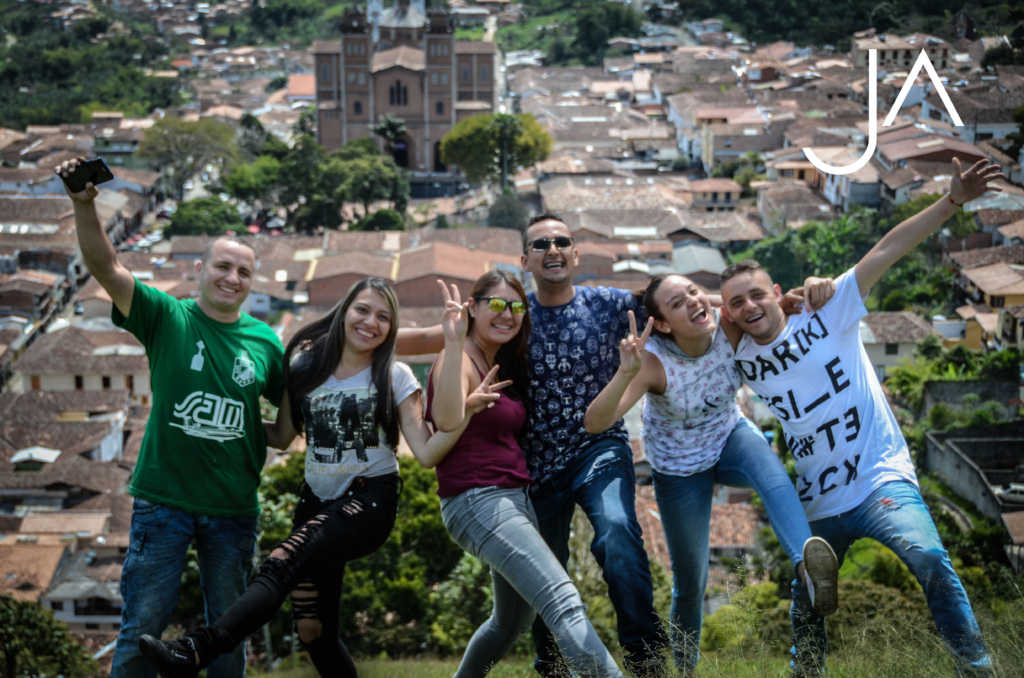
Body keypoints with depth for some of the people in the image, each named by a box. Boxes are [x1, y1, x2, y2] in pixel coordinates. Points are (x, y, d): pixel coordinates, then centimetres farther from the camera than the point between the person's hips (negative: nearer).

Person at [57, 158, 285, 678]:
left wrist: (264, 444, -3)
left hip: (235, 508, 3)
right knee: (142, 626, 0)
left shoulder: (265, 342, 4)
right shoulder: (167, 318, -4)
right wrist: (84, 206, -32)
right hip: (164, 500, -3)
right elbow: (105, 268, -17)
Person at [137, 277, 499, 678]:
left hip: (370, 498, -5)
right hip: (318, 500, 5)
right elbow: (282, 437, 15)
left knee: (283, 564, -30)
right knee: (313, 630, 2)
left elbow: (426, 450, -8)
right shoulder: (307, 366, 7)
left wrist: (465, 410, -22)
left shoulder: (395, 378, -1)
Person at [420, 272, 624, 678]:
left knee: (513, 620, 24)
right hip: (479, 502, -10)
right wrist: (454, 344, -39)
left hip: (515, 499, 10)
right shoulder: (460, 359, -13)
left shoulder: (502, 364, 15)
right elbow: (449, 421, -33)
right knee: (566, 606, -24)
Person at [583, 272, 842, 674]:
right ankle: (685, 668, 33)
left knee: (770, 470, -36)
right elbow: (595, 423, -41)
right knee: (690, 582, 7)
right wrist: (626, 373, -57)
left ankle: (805, 563, -58)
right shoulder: (653, 361, -31)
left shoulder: (728, 327, -23)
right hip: (679, 470, -2)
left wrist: (811, 290, -32)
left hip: (729, 437, 2)